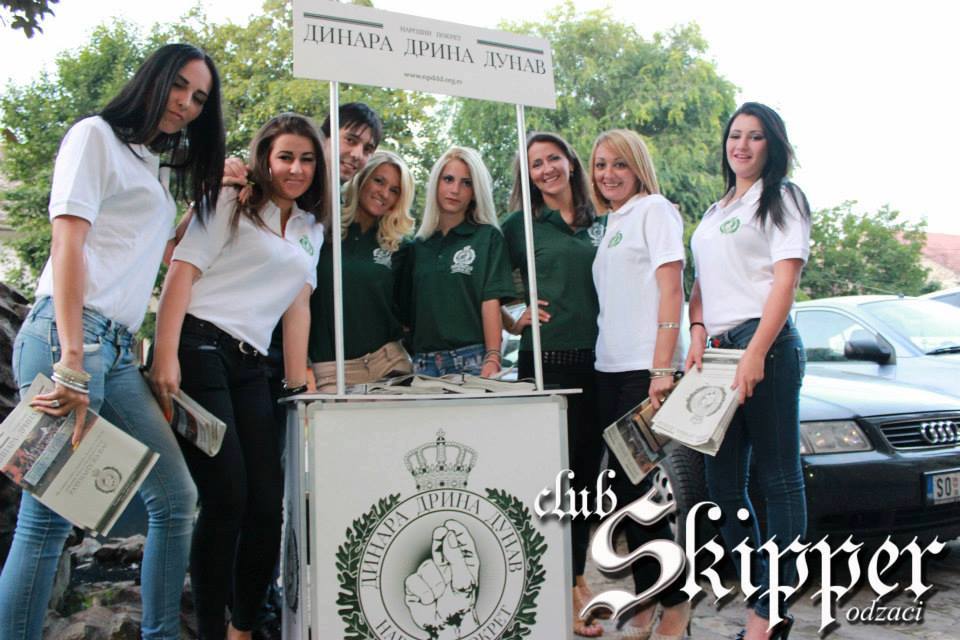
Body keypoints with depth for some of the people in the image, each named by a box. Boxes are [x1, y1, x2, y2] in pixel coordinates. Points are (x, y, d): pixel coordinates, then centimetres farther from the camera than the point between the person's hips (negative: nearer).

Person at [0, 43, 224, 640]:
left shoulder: (158, 170, 26)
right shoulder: (97, 135, 2)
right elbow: (68, 244, -10)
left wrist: (213, 200, 20)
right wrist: (71, 361, -19)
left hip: (118, 350, 9)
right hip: (68, 335, -9)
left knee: (177, 499, 7)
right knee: (50, 517, -7)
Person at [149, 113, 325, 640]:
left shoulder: (312, 230, 21)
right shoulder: (231, 203, 4)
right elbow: (182, 272, -6)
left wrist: (297, 385, 9)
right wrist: (165, 355, -17)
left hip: (249, 365, 6)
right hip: (199, 348, -6)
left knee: (267, 503, 1)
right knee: (226, 499, -9)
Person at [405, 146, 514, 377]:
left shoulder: (488, 237, 5)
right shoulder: (420, 245, 15)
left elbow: (491, 302, -4)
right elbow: (409, 306, 13)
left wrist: (493, 359, -14)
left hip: (471, 359, -3)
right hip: (424, 362, 3)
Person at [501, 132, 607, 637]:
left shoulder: (599, 223, 14)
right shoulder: (520, 224, 3)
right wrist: (513, 324, -3)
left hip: (594, 360, 4)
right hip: (545, 359, -4)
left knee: (587, 469, 9)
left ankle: (577, 578, 21)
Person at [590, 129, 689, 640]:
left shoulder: (654, 210, -2)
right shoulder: (609, 225, 20)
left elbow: (670, 291, -11)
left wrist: (662, 369, -19)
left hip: (644, 368, -8)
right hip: (609, 368, 8)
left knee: (636, 484, -7)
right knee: (623, 487, 8)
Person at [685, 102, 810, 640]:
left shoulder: (782, 197, 3)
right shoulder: (715, 212, 23)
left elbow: (785, 278, -8)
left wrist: (755, 353, -19)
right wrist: (698, 333, -1)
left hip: (766, 346, -8)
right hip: (716, 352, 8)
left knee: (779, 478, -3)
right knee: (724, 484, 8)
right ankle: (763, 594, 19)